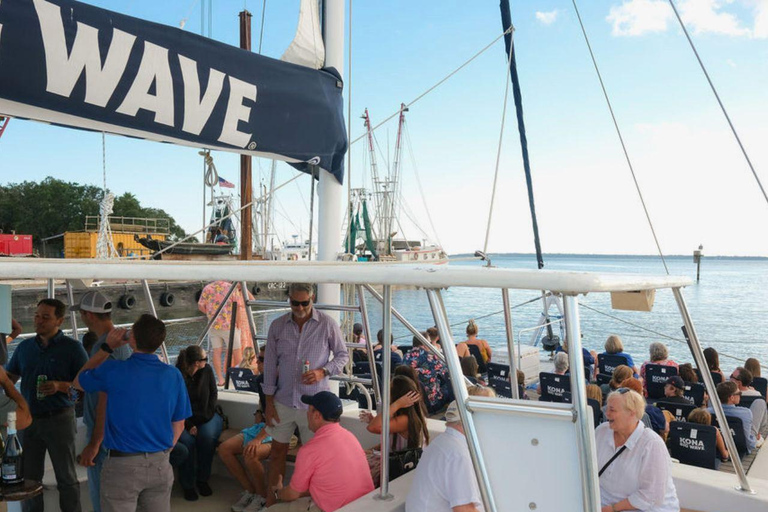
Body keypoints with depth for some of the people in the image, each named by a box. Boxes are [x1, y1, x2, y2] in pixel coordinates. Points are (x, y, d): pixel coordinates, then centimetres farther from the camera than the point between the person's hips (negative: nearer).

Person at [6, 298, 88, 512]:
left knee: (66, 478, 6)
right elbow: (10, 377, 18)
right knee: (29, 477, 14)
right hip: (28, 418, 5)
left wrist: (60, 386, -23)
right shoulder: (25, 347, 8)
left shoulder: (72, 348, -6)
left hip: (59, 419, -4)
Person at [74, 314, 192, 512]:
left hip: (122, 465, -3)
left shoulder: (112, 370, -14)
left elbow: (78, 382, 10)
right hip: (160, 465, 3)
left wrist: (107, 347, 12)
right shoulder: (173, 375, -5)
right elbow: (178, 425, 3)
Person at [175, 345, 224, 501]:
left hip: (207, 417, 2)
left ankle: (202, 480, -9)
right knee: (186, 440, -31)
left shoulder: (207, 370, -2)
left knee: (207, 436, -29)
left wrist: (206, 416, -4)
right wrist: (189, 425, -17)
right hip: (185, 419, -2)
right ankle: (187, 485, -13)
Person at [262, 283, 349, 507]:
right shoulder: (277, 326, 0)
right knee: (277, 451, 13)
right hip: (283, 402, 3)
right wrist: (269, 402, 3)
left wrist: (323, 372, -16)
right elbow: (270, 365, 4)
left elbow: (342, 355, 2)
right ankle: (271, 501, 29)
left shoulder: (327, 324, -8)